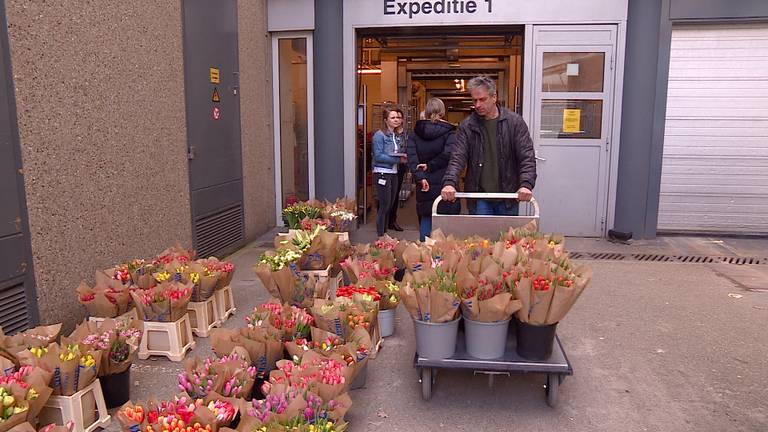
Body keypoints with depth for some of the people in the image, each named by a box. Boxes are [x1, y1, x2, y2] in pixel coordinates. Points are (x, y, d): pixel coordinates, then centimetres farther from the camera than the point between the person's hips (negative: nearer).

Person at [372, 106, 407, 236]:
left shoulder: (398, 135, 11)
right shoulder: (379, 135, -10)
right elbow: (378, 156, -17)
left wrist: (403, 156, -7)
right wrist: (398, 159, -18)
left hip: (394, 173, 7)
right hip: (382, 173, -7)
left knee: (390, 205, 13)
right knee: (384, 206, -5)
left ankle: (385, 232, 24)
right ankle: (380, 235, 4)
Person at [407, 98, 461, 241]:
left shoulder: (415, 133, 6)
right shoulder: (449, 132, -3)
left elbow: (412, 157, -6)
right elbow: (448, 153, -19)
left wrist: (420, 177, -13)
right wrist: (430, 166, -9)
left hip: (424, 185, 3)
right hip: (444, 183, -3)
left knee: (425, 219, 11)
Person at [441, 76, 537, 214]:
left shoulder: (515, 122, -2)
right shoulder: (467, 126, 0)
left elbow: (527, 157, -6)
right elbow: (458, 157, -8)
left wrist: (526, 184, -23)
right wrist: (449, 182, -27)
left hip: (508, 196, 0)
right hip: (479, 198, 0)